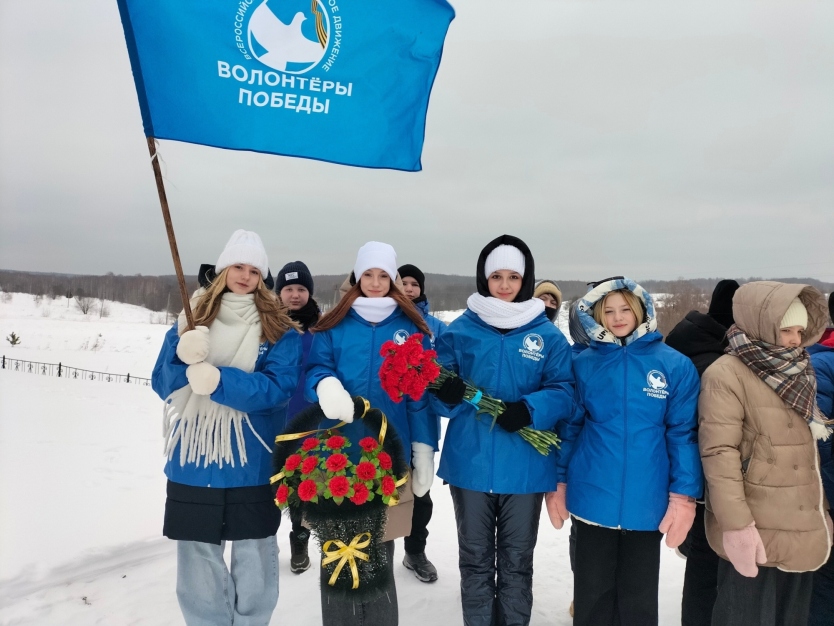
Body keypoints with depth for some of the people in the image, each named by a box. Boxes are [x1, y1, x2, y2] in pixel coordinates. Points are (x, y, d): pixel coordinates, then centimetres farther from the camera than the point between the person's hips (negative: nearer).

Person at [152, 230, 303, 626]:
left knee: (254, 556, 11)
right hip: (193, 462, 2)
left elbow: (278, 388, -15)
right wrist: (186, 360, -19)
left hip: (253, 464, -2)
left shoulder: (280, 329, -3)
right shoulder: (191, 319, 5)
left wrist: (219, 379, -27)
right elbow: (163, 383, 2)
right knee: (198, 554, 12)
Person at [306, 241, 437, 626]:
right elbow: (314, 368, -1)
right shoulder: (334, 326, 6)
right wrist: (326, 384, -25)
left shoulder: (412, 329, 5)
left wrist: (423, 450, -3)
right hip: (337, 455, 1)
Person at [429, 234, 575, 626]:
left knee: (517, 560, 16)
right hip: (471, 463, 1)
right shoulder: (459, 330, 0)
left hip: (525, 466, 0)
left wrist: (529, 410, -23)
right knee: (475, 557, 16)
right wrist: (446, 393, -22)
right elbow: (437, 391, 1)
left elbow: (564, 392, -5)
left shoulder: (548, 335, -1)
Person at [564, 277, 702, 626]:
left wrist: (684, 494, -7)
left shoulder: (675, 366, -4)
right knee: (592, 590, 15)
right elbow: (569, 427, 4)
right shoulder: (584, 364, -1)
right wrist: (558, 481, 4)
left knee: (639, 594, 17)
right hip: (593, 496, 1)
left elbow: (683, 434, -4)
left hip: (646, 500, 0)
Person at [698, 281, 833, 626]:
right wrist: (736, 523, -23)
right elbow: (719, 452, -20)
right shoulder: (726, 374, -14)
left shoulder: (795, 371, 14)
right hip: (756, 533, -8)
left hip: (801, 529, 8)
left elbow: (806, 446, 19)